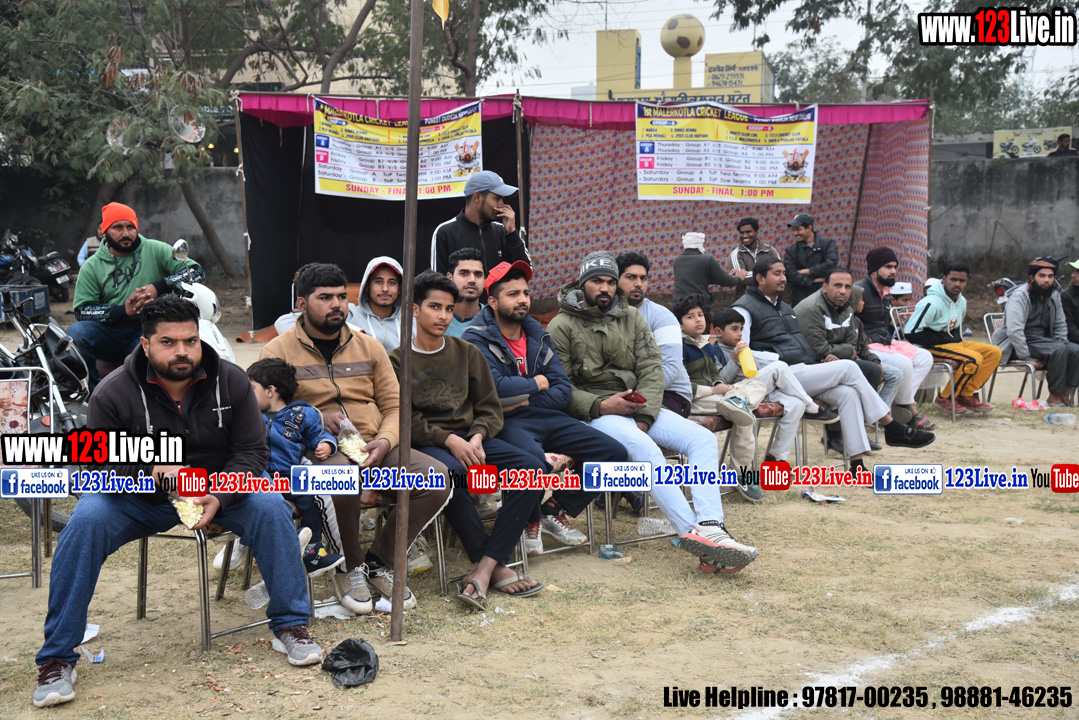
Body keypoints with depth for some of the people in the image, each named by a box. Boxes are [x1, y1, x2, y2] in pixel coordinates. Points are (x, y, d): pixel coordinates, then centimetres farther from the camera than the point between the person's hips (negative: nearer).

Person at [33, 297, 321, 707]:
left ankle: (289, 626, -9)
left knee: (271, 508, -25)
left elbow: (251, 451, -5)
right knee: (85, 521, -28)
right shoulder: (113, 393, -14)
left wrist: (218, 497, -24)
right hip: (139, 500, -1)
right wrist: (152, 471, -32)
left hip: (217, 490, 1)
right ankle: (56, 657, -16)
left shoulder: (230, 382, -9)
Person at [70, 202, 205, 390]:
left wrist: (158, 287, -14)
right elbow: (81, 310, 0)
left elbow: (196, 271, -1)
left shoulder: (155, 250, 5)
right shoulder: (91, 266, 8)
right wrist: (122, 310, -16)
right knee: (75, 333, -28)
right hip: (109, 331, 2)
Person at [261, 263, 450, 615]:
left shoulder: (369, 346, 17)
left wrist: (385, 441, -8)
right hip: (316, 452, -4)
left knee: (436, 477, -22)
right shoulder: (279, 351, 6)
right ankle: (350, 567, -10)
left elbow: (394, 406, 14)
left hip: (373, 449, 4)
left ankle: (378, 561, -1)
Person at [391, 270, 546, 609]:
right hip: (426, 443, -4)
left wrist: (477, 438, -9)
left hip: (470, 437, 4)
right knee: (449, 473, -40)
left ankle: (483, 569, -28)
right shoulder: (398, 361, 5)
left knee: (533, 469, -22)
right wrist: (449, 440, -19)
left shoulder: (468, 353, 17)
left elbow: (490, 407, 12)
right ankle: (496, 567, -28)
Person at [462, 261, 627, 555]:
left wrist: (525, 400, -8)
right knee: (534, 458, -40)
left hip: (546, 416, 7)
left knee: (615, 452, -7)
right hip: (507, 422, -6)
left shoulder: (538, 335, 16)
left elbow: (562, 390, 10)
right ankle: (530, 522, -6)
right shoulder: (477, 339, -4)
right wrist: (536, 383, -4)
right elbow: (494, 387, -20)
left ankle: (555, 511, 9)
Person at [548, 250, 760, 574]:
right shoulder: (561, 326, 1)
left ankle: (710, 527, -35)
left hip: (638, 406, 6)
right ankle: (693, 531, -40)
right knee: (645, 449, -36)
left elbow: (651, 368, 6)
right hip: (593, 413, -6)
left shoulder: (631, 317, 15)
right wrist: (601, 406, -18)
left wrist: (645, 416, -10)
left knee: (704, 439, -17)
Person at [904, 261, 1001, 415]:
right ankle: (945, 398, -12)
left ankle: (965, 395, -3)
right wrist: (940, 339, -14)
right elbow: (911, 333, -21)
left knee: (994, 352, -2)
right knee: (973, 358, -28)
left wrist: (958, 340, 3)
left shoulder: (962, 301, 10)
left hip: (953, 343, 9)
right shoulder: (931, 303, -18)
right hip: (931, 347, -9)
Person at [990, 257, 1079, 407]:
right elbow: (1014, 331, -23)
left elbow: (1060, 325, 19)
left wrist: (1060, 344, 0)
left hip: (1044, 340, 7)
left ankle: (1065, 395, -14)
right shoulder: (1019, 296, -13)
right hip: (1020, 345, -7)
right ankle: (1054, 396, -19)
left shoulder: (1054, 296, 10)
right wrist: (1027, 358, -24)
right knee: (1059, 350, -29)